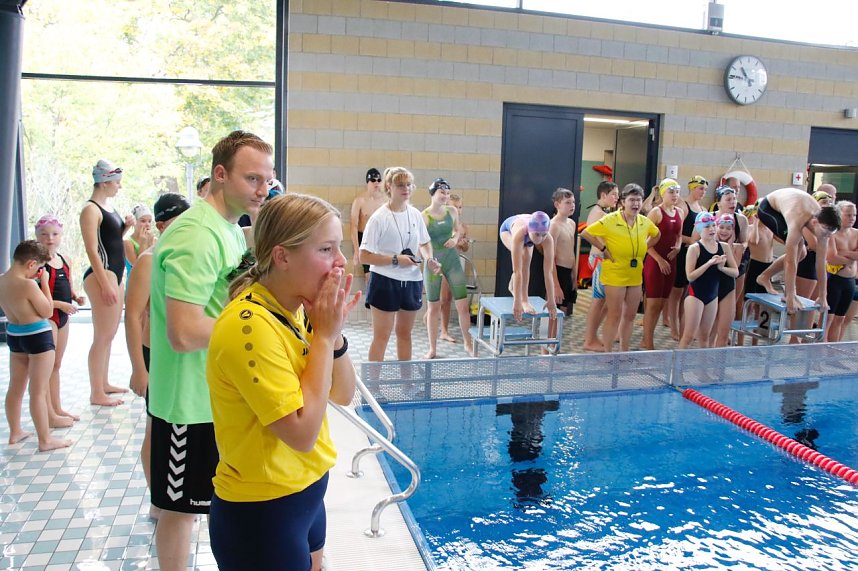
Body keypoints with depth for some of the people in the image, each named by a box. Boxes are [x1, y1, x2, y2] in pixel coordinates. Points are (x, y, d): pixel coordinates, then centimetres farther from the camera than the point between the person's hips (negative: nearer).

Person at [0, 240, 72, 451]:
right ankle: (45, 440, 6)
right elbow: (47, 311, -13)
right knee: (39, 391, -2)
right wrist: (44, 282, -9)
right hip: (38, 336, -8)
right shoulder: (28, 285, -24)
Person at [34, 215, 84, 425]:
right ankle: (49, 415, 5)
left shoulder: (65, 261, 9)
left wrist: (76, 297, 1)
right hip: (45, 317, -8)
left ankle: (57, 409, 28)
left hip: (62, 317, 9)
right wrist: (61, 304, -24)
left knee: (56, 365, 17)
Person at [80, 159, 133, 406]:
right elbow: (92, 250, -17)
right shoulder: (91, 210, -12)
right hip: (102, 274, -9)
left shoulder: (108, 205, 14)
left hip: (116, 272, 9)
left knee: (110, 334, 15)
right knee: (102, 337, -5)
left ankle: (104, 383, 26)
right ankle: (96, 393, 3)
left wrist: (125, 227, 4)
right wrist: (105, 284, -21)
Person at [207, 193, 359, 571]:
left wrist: (334, 333, -13)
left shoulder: (297, 310, 0)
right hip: (262, 513, -8)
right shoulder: (249, 326, -26)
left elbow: (344, 396, 4)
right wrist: (324, 335, -22)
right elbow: (303, 433, -26)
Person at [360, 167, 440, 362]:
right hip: (385, 280, -5)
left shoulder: (416, 214, 3)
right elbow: (364, 257, -15)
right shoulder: (379, 218, -14)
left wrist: (429, 259, -2)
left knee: (404, 333, 18)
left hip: (412, 281, 6)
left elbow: (424, 243, 18)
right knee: (382, 336, 1)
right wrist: (396, 260, -20)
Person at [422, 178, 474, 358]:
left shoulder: (452, 211, 2)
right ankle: (432, 348, 19)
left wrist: (455, 239, -1)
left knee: (463, 305, 2)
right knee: (433, 307, 6)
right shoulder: (424, 216, -10)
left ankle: (468, 343, 21)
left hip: (452, 260, 3)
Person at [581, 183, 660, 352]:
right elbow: (586, 233, -13)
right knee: (615, 316, -1)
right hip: (615, 274, -6)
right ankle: (607, 353, 9)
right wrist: (603, 249, -13)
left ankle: (624, 352, 26)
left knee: (629, 316, 13)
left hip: (635, 276, 6)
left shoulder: (645, 222, 3)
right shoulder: (610, 220, -14)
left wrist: (644, 249, 10)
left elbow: (656, 235, 23)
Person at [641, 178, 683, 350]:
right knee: (653, 303, -5)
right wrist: (659, 260, -17)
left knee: (661, 304, 11)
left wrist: (678, 247, 1)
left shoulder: (679, 212, 11)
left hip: (670, 262, 7)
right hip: (655, 262, -7)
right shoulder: (656, 212, -9)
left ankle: (646, 340, 21)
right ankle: (648, 343, 3)